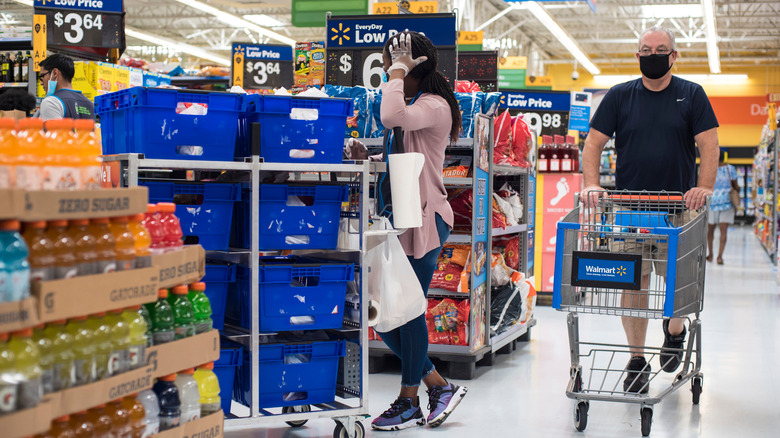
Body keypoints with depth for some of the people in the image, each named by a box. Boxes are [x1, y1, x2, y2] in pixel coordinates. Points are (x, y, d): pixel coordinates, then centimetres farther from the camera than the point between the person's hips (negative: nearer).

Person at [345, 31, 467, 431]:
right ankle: (439, 385, 22)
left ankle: (409, 402, 14)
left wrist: (397, 69, -19)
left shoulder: (435, 106, -12)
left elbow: (392, 117, -33)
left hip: (423, 219, -9)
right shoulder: (408, 104, 17)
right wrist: (367, 157, 3)